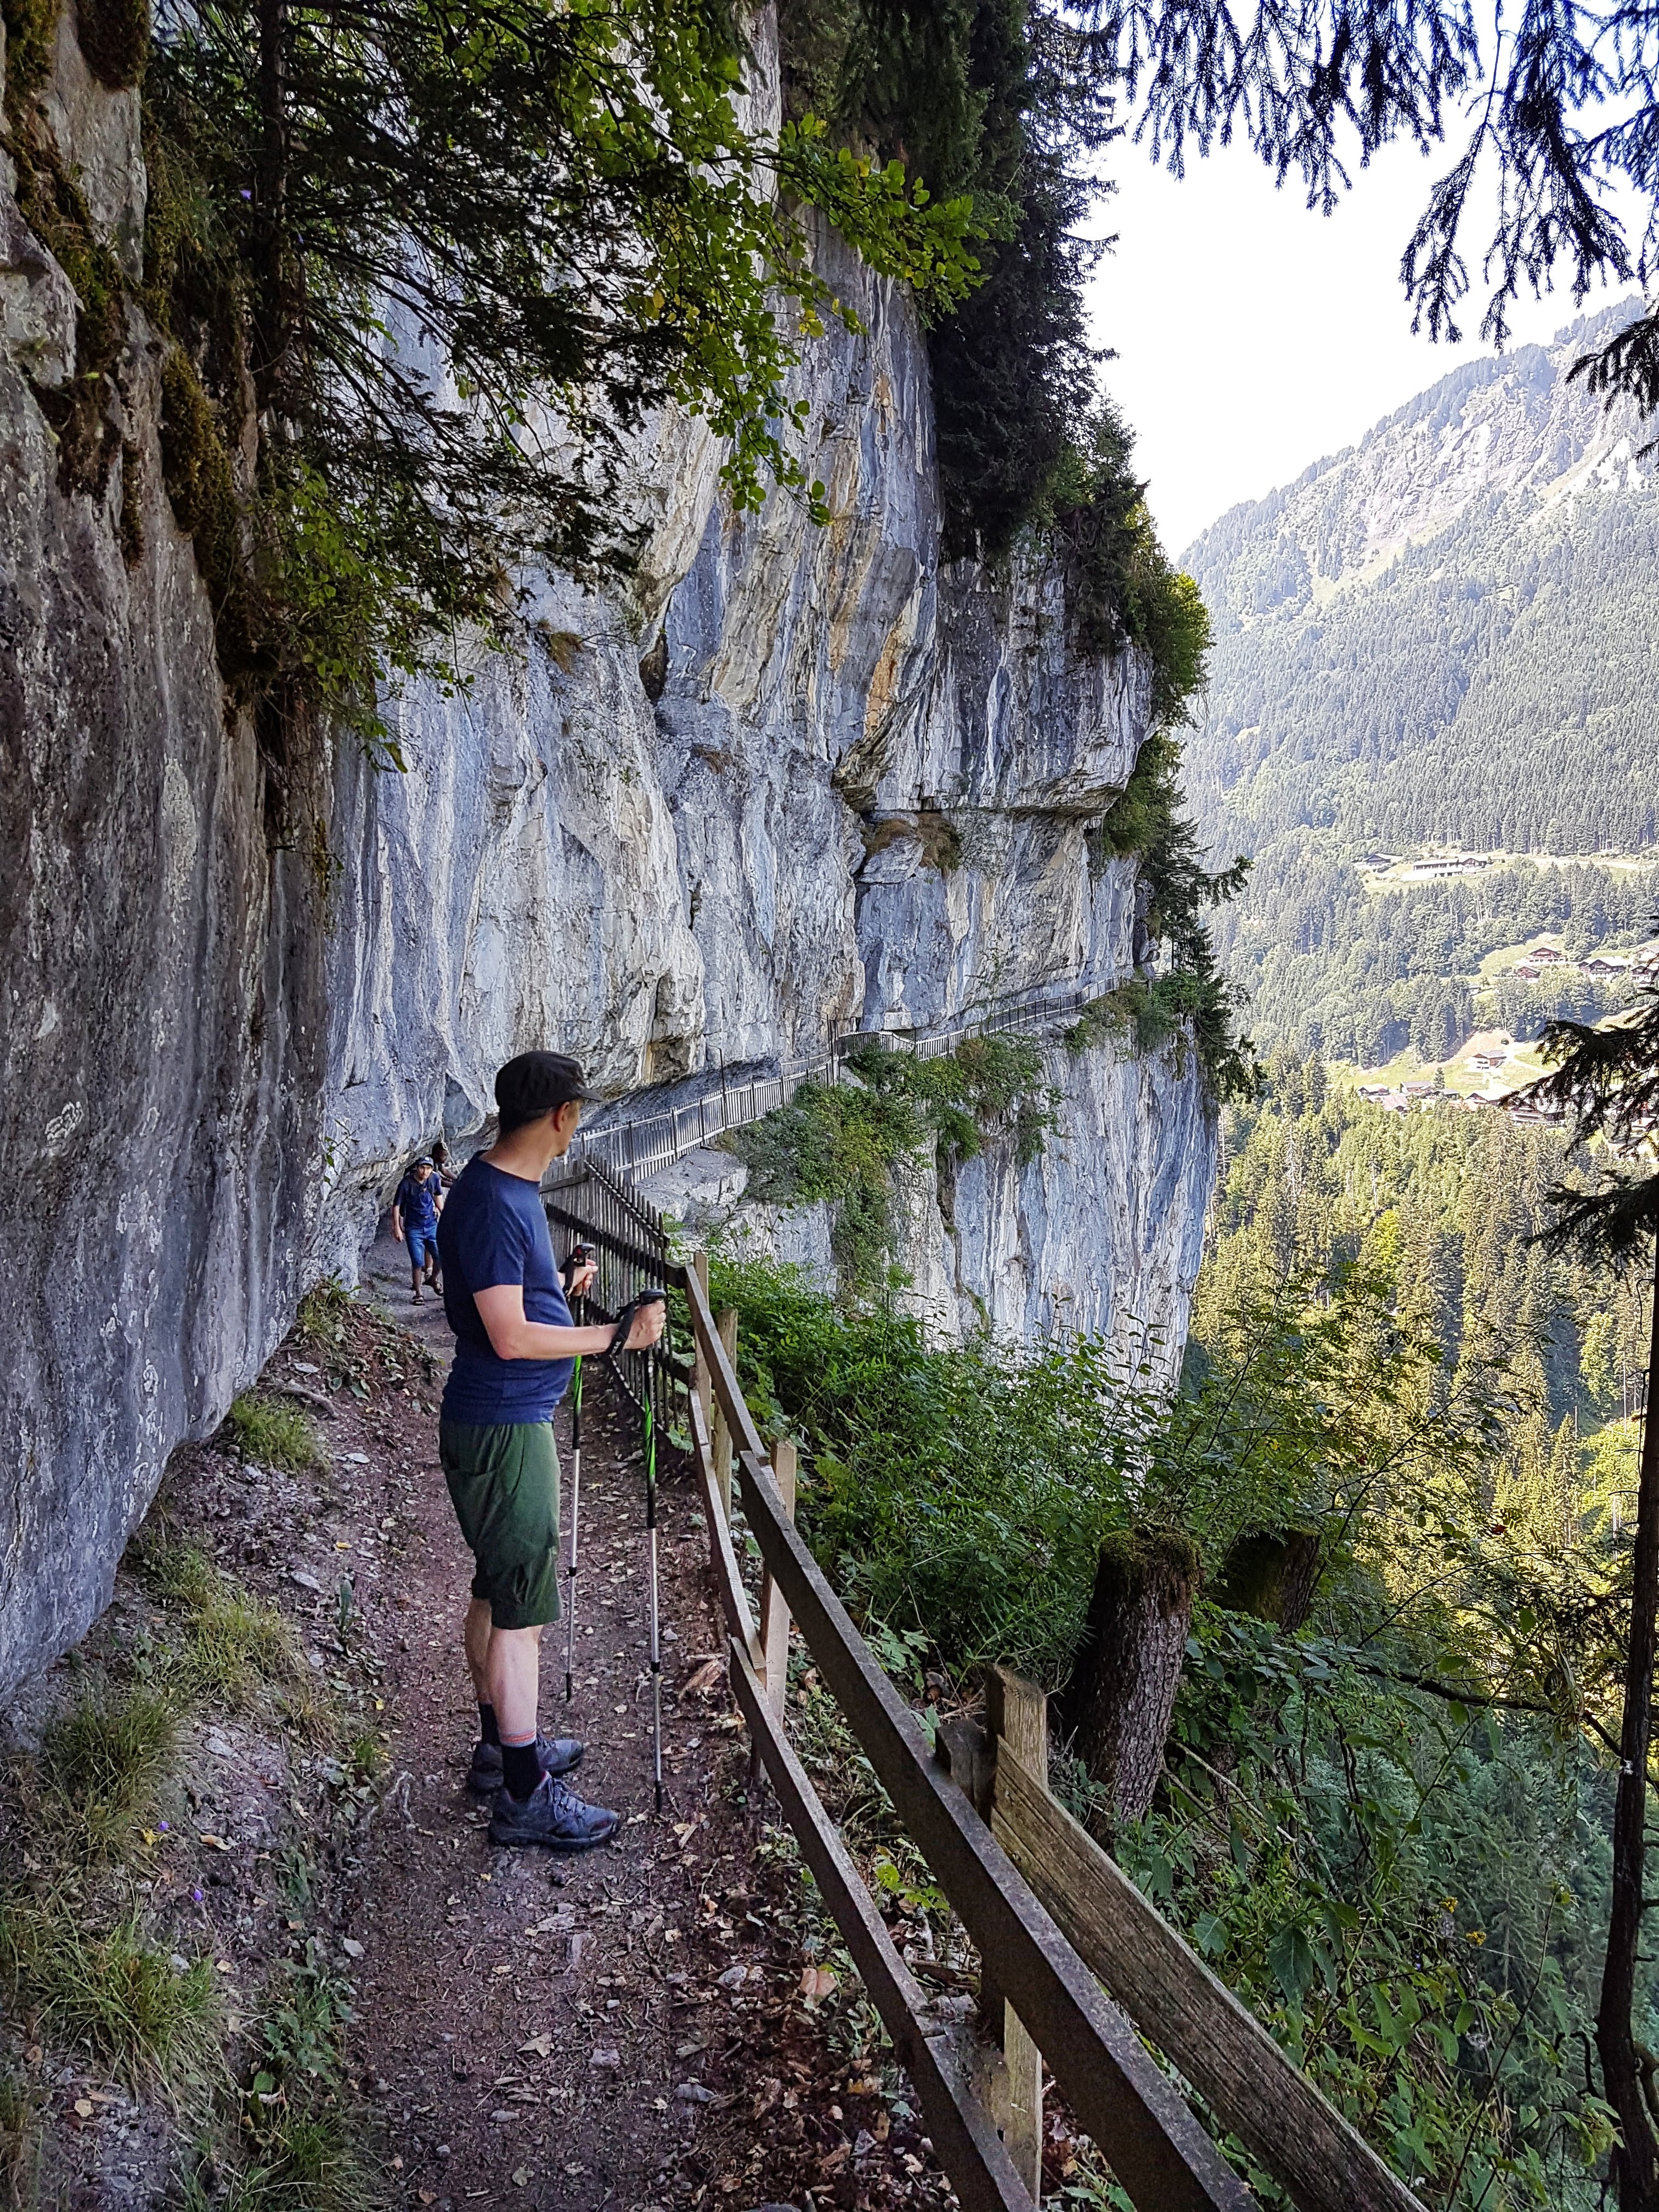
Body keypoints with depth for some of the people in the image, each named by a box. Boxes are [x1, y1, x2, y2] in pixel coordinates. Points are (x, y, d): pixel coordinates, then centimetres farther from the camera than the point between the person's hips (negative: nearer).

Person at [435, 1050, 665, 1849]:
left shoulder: (509, 1190, 9)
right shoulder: (491, 1201, -22)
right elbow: (512, 1338, -25)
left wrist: (561, 1288, 30)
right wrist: (619, 1336, -20)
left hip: (509, 1421, 10)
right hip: (502, 1430, -10)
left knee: (499, 1592, 20)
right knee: (522, 1609, -3)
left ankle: (501, 1744, 35)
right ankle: (524, 1796, 7)